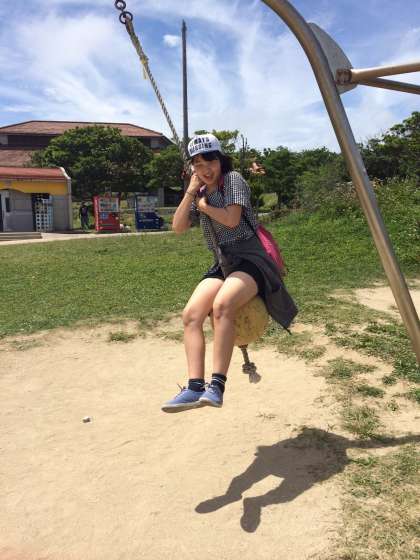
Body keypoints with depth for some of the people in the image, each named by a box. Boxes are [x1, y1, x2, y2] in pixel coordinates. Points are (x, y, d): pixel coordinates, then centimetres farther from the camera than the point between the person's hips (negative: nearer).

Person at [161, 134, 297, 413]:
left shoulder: (233, 179, -2)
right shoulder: (200, 193, 18)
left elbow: (231, 219, -15)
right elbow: (178, 227, 7)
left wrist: (203, 204, -1)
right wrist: (191, 192, 3)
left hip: (250, 259, -6)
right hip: (223, 264, 7)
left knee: (222, 306, -35)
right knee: (191, 314, -19)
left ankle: (217, 386, -33)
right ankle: (195, 387, -25)